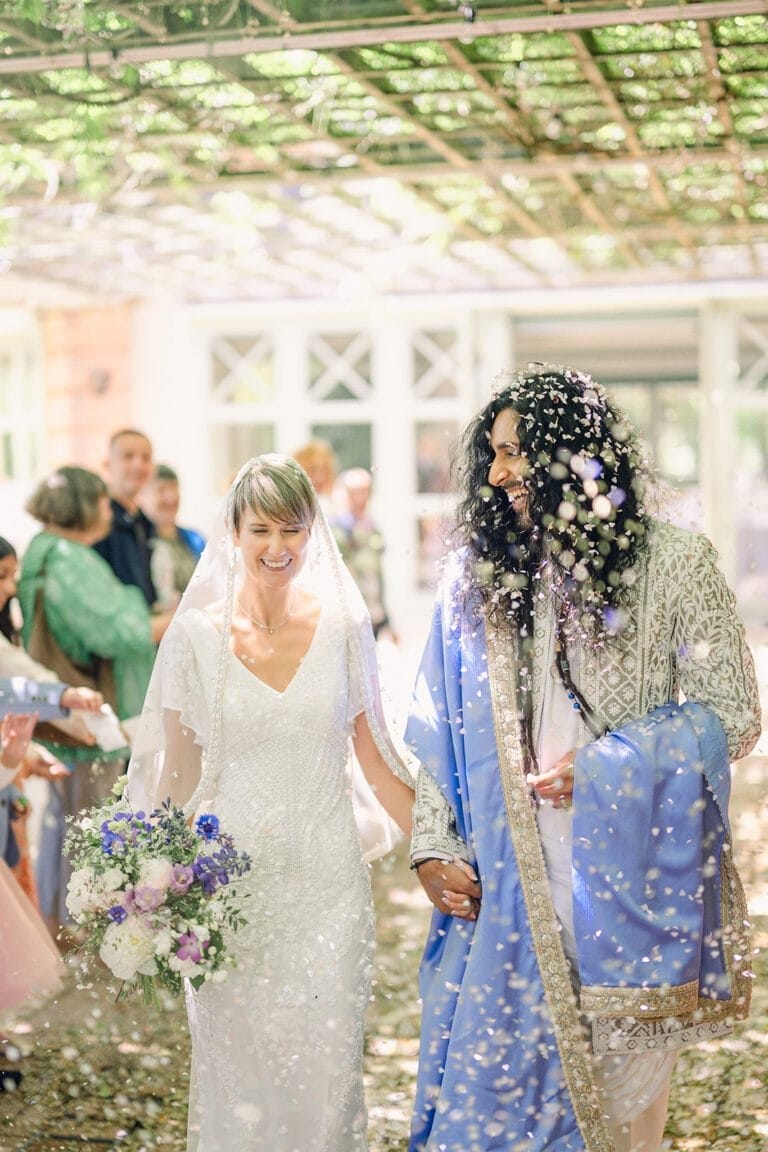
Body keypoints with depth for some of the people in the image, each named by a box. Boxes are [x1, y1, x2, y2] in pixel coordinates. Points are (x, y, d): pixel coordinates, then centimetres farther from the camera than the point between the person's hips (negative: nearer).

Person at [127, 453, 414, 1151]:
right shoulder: (196, 634, -2)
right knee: (236, 1062, 6)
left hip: (329, 880, 1)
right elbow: (179, 769, 4)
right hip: (232, 879, 0)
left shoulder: (345, 627, 1)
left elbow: (375, 754, 7)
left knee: (328, 1061, 4)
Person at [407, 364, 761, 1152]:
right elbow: (440, 731, 10)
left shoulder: (672, 564, -3)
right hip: (504, 890, 3)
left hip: (628, 882, -2)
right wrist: (433, 848, 1)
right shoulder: (475, 575, 7)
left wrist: (604, 770, -13)